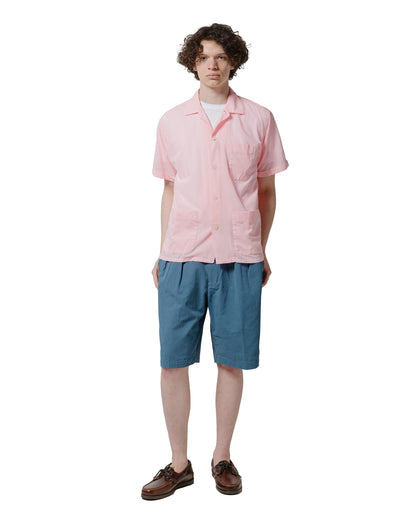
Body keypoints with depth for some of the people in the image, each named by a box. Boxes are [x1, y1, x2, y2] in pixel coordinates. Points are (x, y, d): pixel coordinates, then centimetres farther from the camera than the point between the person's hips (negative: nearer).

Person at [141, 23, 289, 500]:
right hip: (181, 258, 1)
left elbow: (266, 190, 11)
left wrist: (261, 251, 9)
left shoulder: (258, 119, 6)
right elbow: (169, 191, 14)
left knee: (231, 361, 6)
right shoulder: (172, 121, 10)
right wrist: (162, 254, 11)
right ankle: (179, 464, 19)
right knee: (172, 362, 2)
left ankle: (222, 458, 25)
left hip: (239, 259, -1)